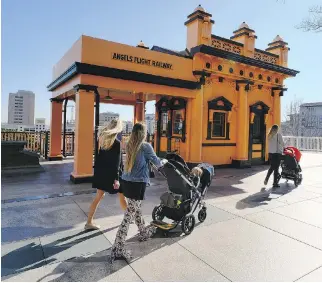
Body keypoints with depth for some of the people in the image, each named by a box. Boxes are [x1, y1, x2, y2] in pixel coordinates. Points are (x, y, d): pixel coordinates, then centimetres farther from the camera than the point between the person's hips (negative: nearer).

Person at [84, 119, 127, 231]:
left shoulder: (102, 138, 1)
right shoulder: (116, 143, -19)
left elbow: (99, 155, 7)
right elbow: (116, 162, -20)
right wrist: (116, 178, -18)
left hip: (101, 172, 7)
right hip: (112, 173, -6)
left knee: (99, 196, 13)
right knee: (122, 195, 13)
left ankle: (89, 222, 16)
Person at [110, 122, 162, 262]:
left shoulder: (128, 145, 6)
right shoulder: (146, 146, -9)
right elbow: (156, 162, 4)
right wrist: (162, 162, 25)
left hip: (126, 181, 7)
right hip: (137, 184, -7)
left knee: (136, 209, 24)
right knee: (129, 215, -3)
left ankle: (144, 232, 45)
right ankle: (117, 249, 1)